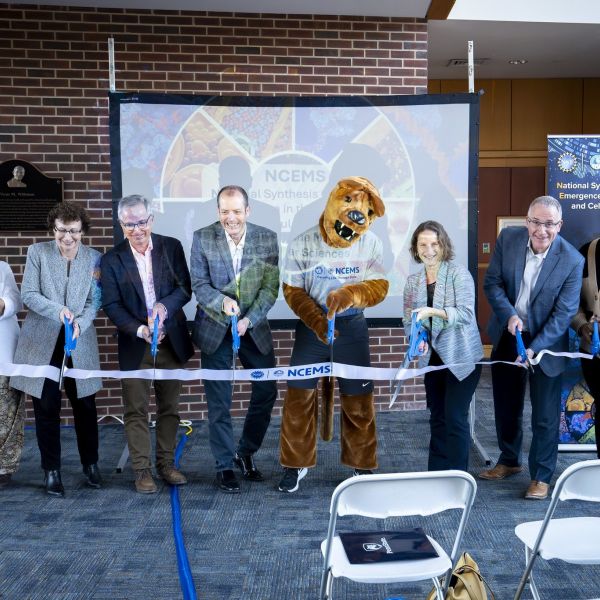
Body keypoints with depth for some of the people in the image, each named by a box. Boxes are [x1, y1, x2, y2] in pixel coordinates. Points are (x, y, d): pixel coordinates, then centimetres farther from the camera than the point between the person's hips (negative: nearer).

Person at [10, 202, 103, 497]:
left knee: (85, 406, 6)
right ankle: (51, 470, 18)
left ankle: (90, 464, 24)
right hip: (42, 341, 0)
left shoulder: (94, 258, 3)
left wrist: (79, 323, -20)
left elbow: (95, 301, -1)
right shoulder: (37, 252, 1)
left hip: (80, 343, 1)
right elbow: (28, 294, -4)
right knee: (46, 408, 4)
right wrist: (57, 311, -20)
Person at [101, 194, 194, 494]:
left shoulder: (171, 247, 0)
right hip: (134, 345, -1)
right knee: (136, 411, 3)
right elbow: (111, 305, -5)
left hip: (171, 341, 2)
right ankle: (142, 470, 15)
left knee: (169, 407, 11)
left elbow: (185, 288, -2)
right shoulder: (112, 259, -2)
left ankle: (166, 464, 25)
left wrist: (165, 306, -22)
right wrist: (140, 330, -20)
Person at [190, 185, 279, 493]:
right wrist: (222, 301, -25)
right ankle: (225, 466, 19)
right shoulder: (202, 238, -6)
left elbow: (270, 286, -6)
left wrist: (249, 319, -17)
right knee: (219, 402, 4)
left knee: (267, 391, 6)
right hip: (215, 328, -1)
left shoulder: (267, 238, -4)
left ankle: (246, 453, 29)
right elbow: (199, 284, -6)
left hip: (254, 326, 2)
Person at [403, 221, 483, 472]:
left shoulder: (458, 273, -11)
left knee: (455, 419, -4)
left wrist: (432, 311, -31)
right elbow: (409, 322, 6)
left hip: (461, 358, -5)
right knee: (437, 419, 13)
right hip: (433, 358, 5)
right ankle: (436, 474, 24)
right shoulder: (412, 282, 5)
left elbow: (466, 313, -19)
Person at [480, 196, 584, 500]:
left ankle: (542, 476, 23)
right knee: (506, 406, 18)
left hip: (545, 342, -3)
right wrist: (508, 314, -23)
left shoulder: (572, 260, -19)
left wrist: (534, 349, -26)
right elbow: (492, 282, -6)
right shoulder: (508, 238, -11)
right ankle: (509, 460, 38)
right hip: (507, 335, 3)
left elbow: (564, 312, -18)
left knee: (545, 416, 4)